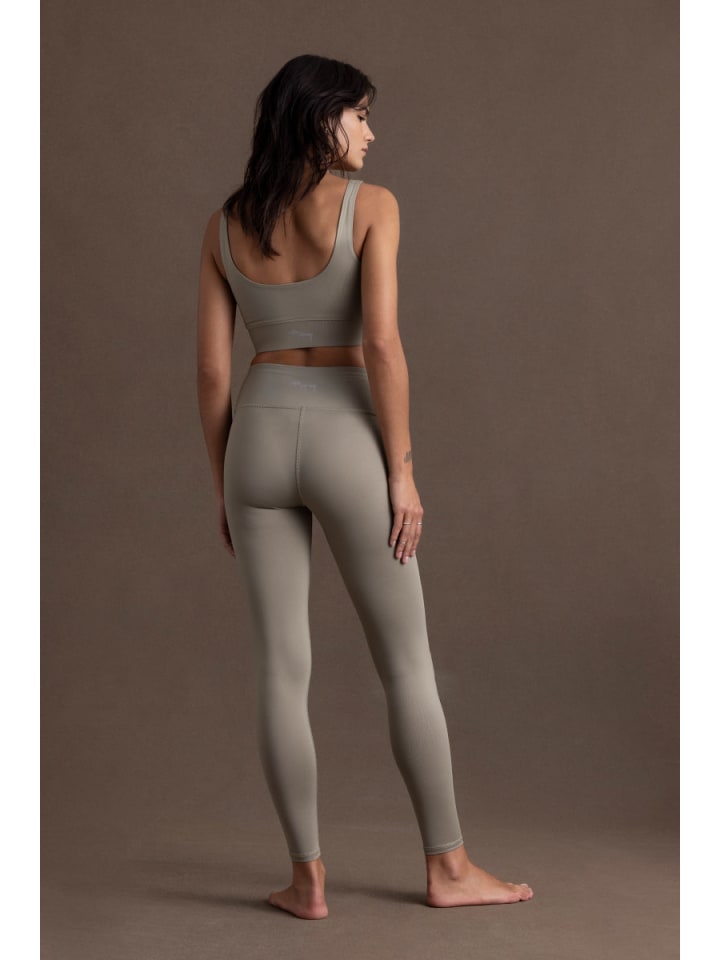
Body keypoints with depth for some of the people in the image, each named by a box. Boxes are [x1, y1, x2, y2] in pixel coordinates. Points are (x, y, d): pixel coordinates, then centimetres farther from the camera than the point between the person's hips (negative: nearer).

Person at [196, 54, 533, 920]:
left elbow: (212, 369, 5)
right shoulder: (370, 204, -5)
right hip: (343, 439, -3)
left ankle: (307, 877, 12)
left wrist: (223, 487, 12)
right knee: (408, 664, 8)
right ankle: (447, 866, 16)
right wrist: (402, 470, -9)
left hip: (259, 436, 4)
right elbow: (380, 343, -15)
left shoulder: (224, 225, 8)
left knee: (282, 670, 7)